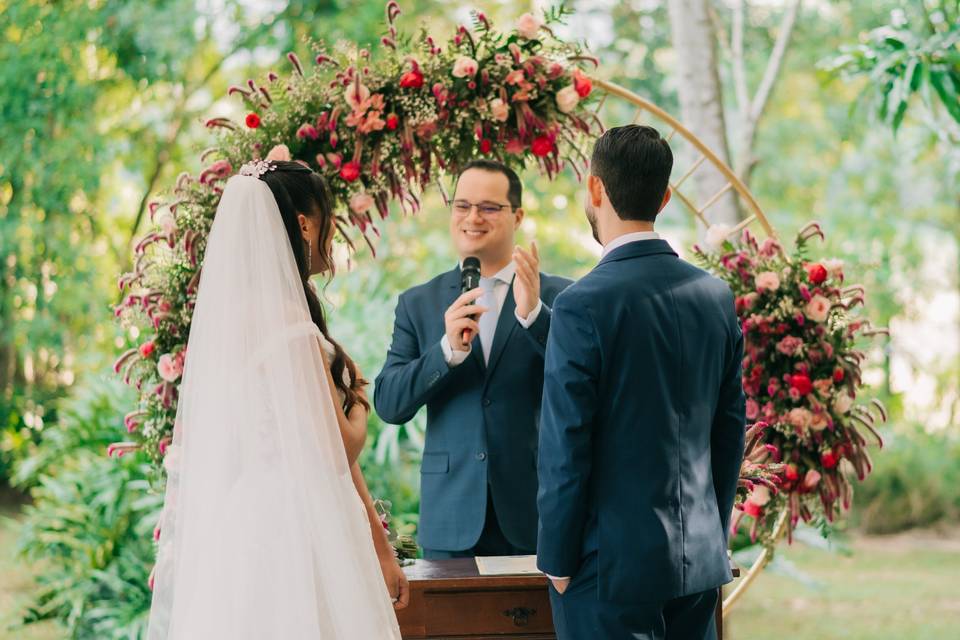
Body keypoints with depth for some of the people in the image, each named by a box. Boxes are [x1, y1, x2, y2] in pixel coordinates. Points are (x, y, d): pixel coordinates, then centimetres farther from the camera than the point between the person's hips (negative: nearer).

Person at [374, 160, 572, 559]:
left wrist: (533, 313, -21)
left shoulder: (557, 296, 2)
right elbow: (388, 405, -1)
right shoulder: (418, 304, 7)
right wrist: (448, 349, -17)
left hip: (535, 514, -1)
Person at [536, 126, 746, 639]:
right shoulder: (715, 296, 3)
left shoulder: (583, 305, -15)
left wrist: (557, 562, -5)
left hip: (612, 565, -6)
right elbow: (730, 429, 10)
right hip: (700, 559, 6)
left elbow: (565, 449, -14)